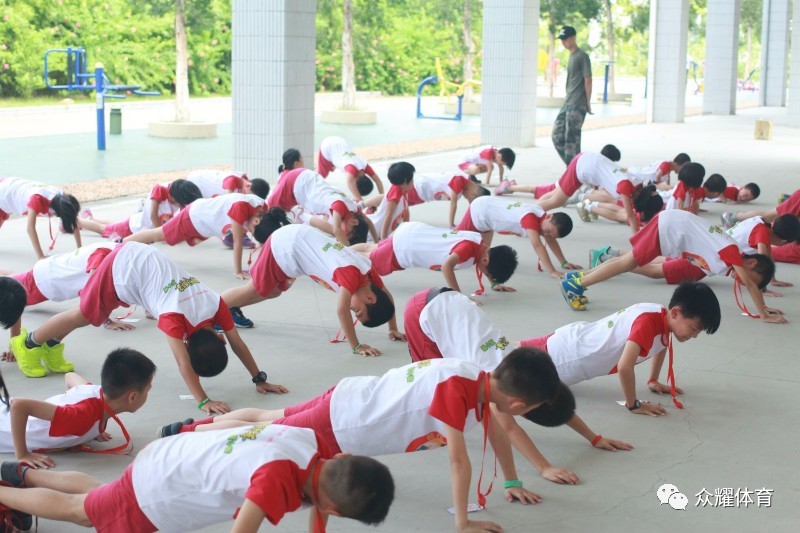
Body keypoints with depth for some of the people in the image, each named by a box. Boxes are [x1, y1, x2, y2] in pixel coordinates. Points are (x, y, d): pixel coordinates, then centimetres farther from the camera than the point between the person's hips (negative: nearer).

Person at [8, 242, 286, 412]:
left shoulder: (215, 304, -19)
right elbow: (183, 363, -43)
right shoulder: (174, 317, -35)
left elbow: (238, 343, -13)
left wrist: (260, 379, -13)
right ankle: (29, 343, 28)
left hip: (140, 258, 6)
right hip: (122, 266, -6)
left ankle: (52, 344, 43)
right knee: (84, 315, 8)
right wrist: (203, 401, -50)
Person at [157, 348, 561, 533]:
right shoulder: (456, 387, -36)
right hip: (335, 427, -8)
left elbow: (497, 431, 9)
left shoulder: (482, 381, -9)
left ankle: (198, 425, 43)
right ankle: (184, 433, 27)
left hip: (347, 403, 8)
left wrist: (512, 483, 14)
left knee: (272, 420, 26)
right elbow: (458, 460, -35)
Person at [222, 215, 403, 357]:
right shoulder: (351, 273, -33)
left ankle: (229, 310, 42)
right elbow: (342, 310, -39)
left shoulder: (369, 272, -9)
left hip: (296, 241, 8)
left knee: (272, 292, 25)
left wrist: (393, 329, 8)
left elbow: (386, 296, 9)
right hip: (284, 245, -8)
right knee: (254, 290, 5)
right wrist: (356, 346, -37)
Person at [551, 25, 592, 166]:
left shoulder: (582, 56, -9)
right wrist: (567, 98, 19)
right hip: (567, 104, 9)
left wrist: (588, 103, -13)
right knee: (557, 136, 6)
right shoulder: (571, 56, 17)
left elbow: (588, 80, -12)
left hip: (577, 105, -9)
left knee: (572, 138, -9)